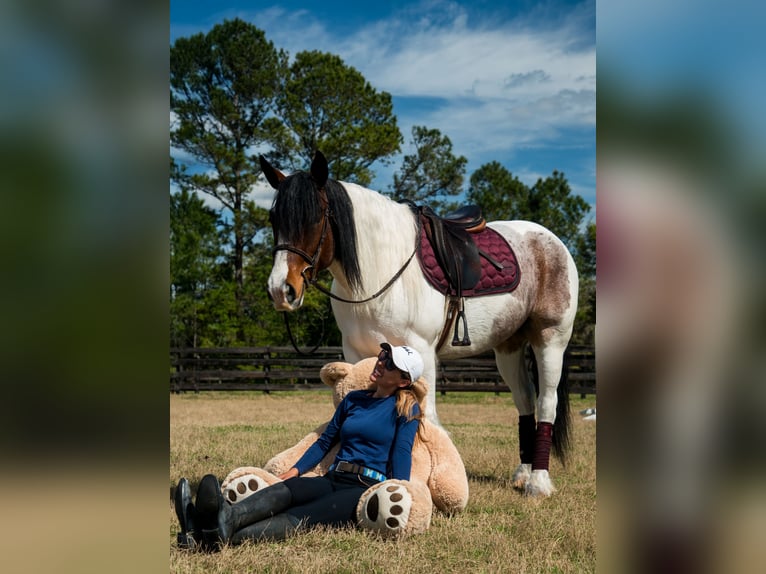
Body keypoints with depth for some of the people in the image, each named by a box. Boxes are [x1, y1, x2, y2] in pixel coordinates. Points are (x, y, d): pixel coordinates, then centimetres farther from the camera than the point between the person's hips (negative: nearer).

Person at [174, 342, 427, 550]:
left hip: (367, 488, -6)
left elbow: (402, 453, -8)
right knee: (284, 490, -28)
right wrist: (295, 470, 9)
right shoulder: (353, 399, 20)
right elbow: (325, 440, 22)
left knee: (303, 516, -32)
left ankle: (225, 533, -62)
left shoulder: (405, 408, 3)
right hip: (333, 480, 6)